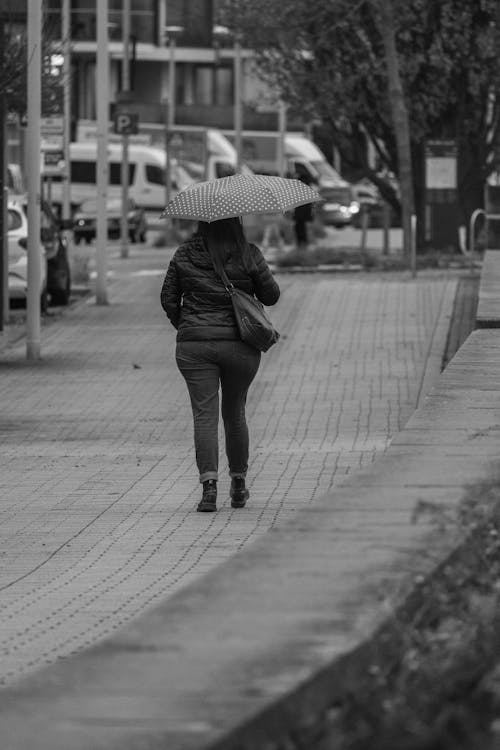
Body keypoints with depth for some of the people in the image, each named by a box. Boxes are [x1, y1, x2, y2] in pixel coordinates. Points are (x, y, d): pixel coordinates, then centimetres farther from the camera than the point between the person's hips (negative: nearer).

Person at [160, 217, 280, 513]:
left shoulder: (184, 255, 0)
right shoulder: (249, 255, -5)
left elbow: (168, 298, 5)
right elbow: (271, 296, 0)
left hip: (195, 345, 0)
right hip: (240, 345, 0)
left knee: (205, 415, -3)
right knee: (235, 413, 16)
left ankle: (209, 485, -18)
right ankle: (239, 486, 24)